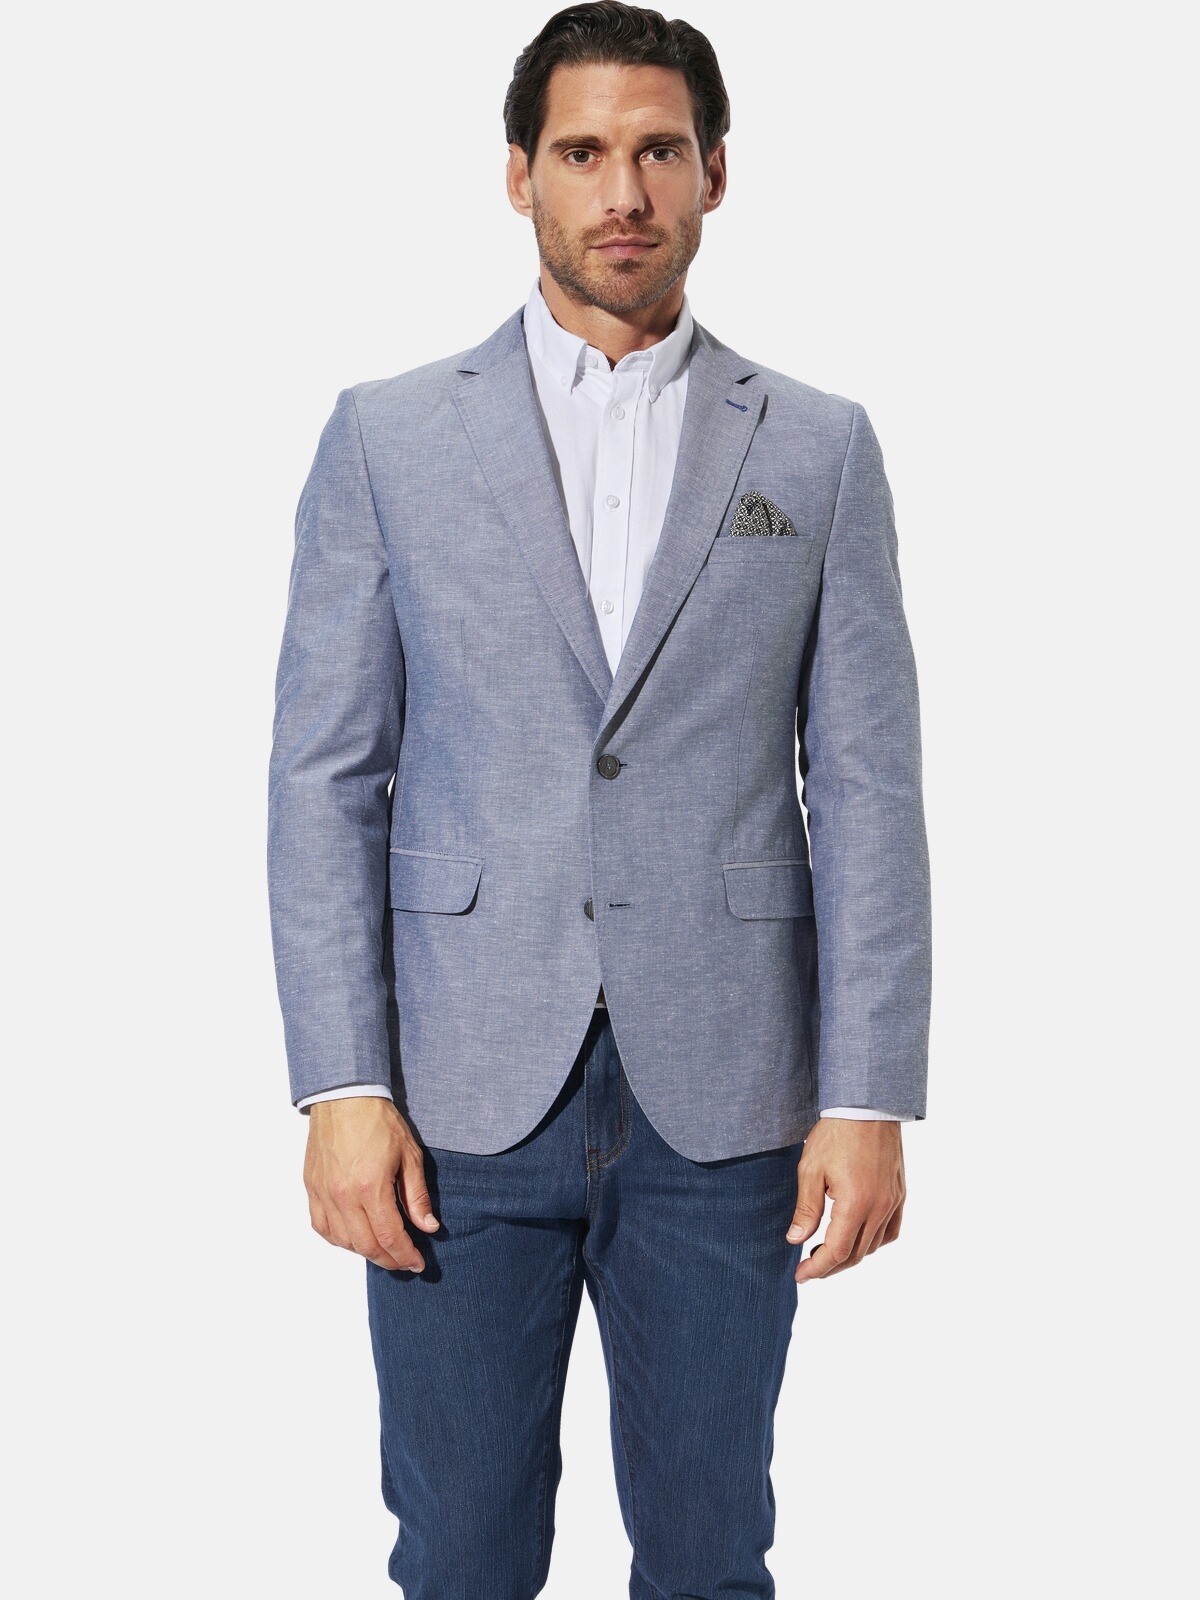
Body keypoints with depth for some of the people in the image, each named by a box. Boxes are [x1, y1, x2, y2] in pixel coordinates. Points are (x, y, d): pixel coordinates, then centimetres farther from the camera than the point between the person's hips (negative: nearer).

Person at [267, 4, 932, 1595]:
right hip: (464, 1094, 0)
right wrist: (342, 1087, -7)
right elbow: (327, 776, 1)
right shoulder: (387, 437, 4)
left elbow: (868, 790, 2)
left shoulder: (818, 449, 5)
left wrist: (869, 1101, -4)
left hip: (723, 1102, 1)